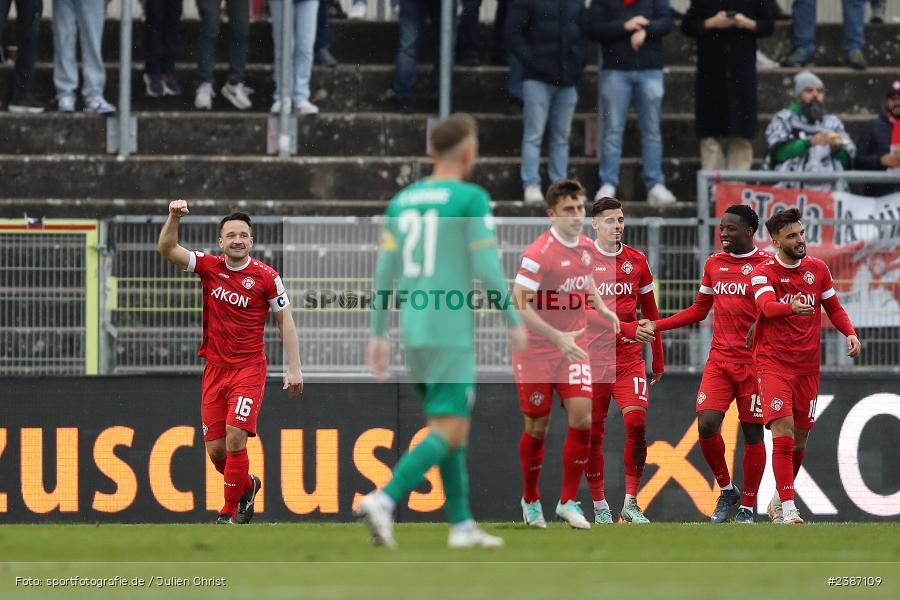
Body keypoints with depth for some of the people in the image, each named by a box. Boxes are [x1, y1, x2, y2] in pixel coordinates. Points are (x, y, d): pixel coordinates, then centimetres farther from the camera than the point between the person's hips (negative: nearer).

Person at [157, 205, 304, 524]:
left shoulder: (266, 277, -5)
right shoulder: (209, 267, 2)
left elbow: (285, 321, 1)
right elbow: (167, 249, -4)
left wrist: (294, 367, -4)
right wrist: (173, 218, -21)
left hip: (249, 368, -4)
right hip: (214, 367, 4)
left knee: (235, 437, -17)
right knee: (215, 448, 4)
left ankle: (230, 511, -4)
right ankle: (247, 485, 33)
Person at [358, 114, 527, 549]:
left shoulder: (402, 201, 11)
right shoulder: (471, 199, -8)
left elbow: (385, 272, 9)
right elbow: (487, 268, -12)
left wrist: (378, 335, 12)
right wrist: (514, 321, -1)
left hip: (413, 333, 7)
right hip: (451, 332, -7)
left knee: (452, 427, 16)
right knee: (448, 433, -8)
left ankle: (461, 525, 16)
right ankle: (383, 501, -25)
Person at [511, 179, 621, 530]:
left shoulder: (586, 247, 3)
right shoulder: (538, 253, -19)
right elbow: (519, 305, -24)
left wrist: (601, 307, 10)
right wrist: (557, 338, -29)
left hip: (573, 348, 5)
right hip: (536, 351, -5)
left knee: (581, 419, -10)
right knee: (537, 427, 5)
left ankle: (568, 501, 0)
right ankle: (530, 501, 26)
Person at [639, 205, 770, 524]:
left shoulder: (768, 264, -4)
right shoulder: (715, 263, 12)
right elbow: (699, 310, 21)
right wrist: (657, 326, 13)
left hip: (754, 362, -4)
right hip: (719, 360, 4)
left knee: (752, 433, 1)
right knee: (706, 424, -10)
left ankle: (747, 507, 12)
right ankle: (726, 490, 11)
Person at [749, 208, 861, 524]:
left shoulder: (818, 269, 7)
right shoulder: (763, 272, -7)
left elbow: (834, 308, 17)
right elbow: (767, 305, -27)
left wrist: (850, 333, -2)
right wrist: (791, 307, -49)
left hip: (807, 365, 5)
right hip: (773, 363, -5)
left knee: (799, 440, 10)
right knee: (783, 433, -18)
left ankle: (778, 501, 31)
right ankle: (788, 510, -20)